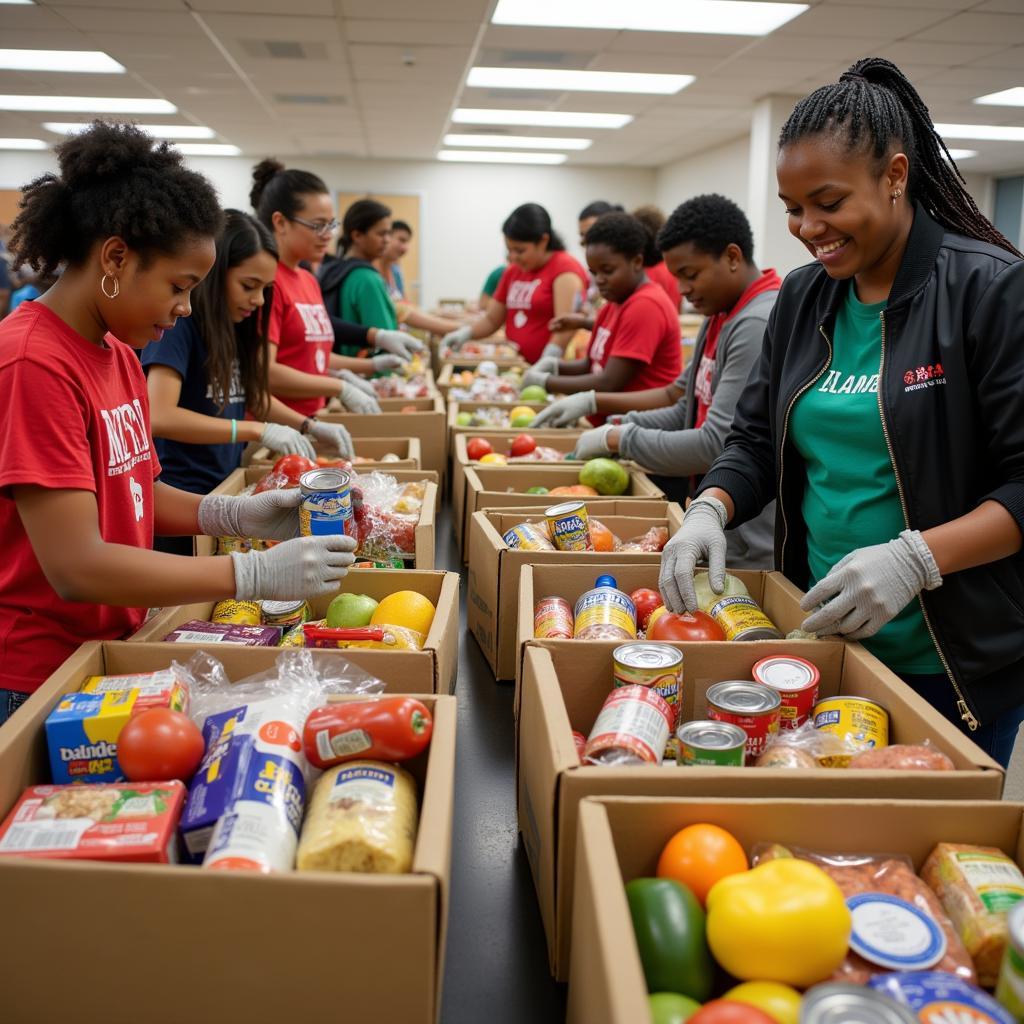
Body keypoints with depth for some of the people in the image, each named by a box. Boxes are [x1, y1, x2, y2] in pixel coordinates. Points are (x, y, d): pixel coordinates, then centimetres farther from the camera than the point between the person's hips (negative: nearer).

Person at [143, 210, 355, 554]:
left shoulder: (236, 326, 7)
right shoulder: (180, 323, -15)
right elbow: (159, 416, -26)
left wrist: (311, 427, 2)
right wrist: (258, 430, -28)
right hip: (182, 498, -7)